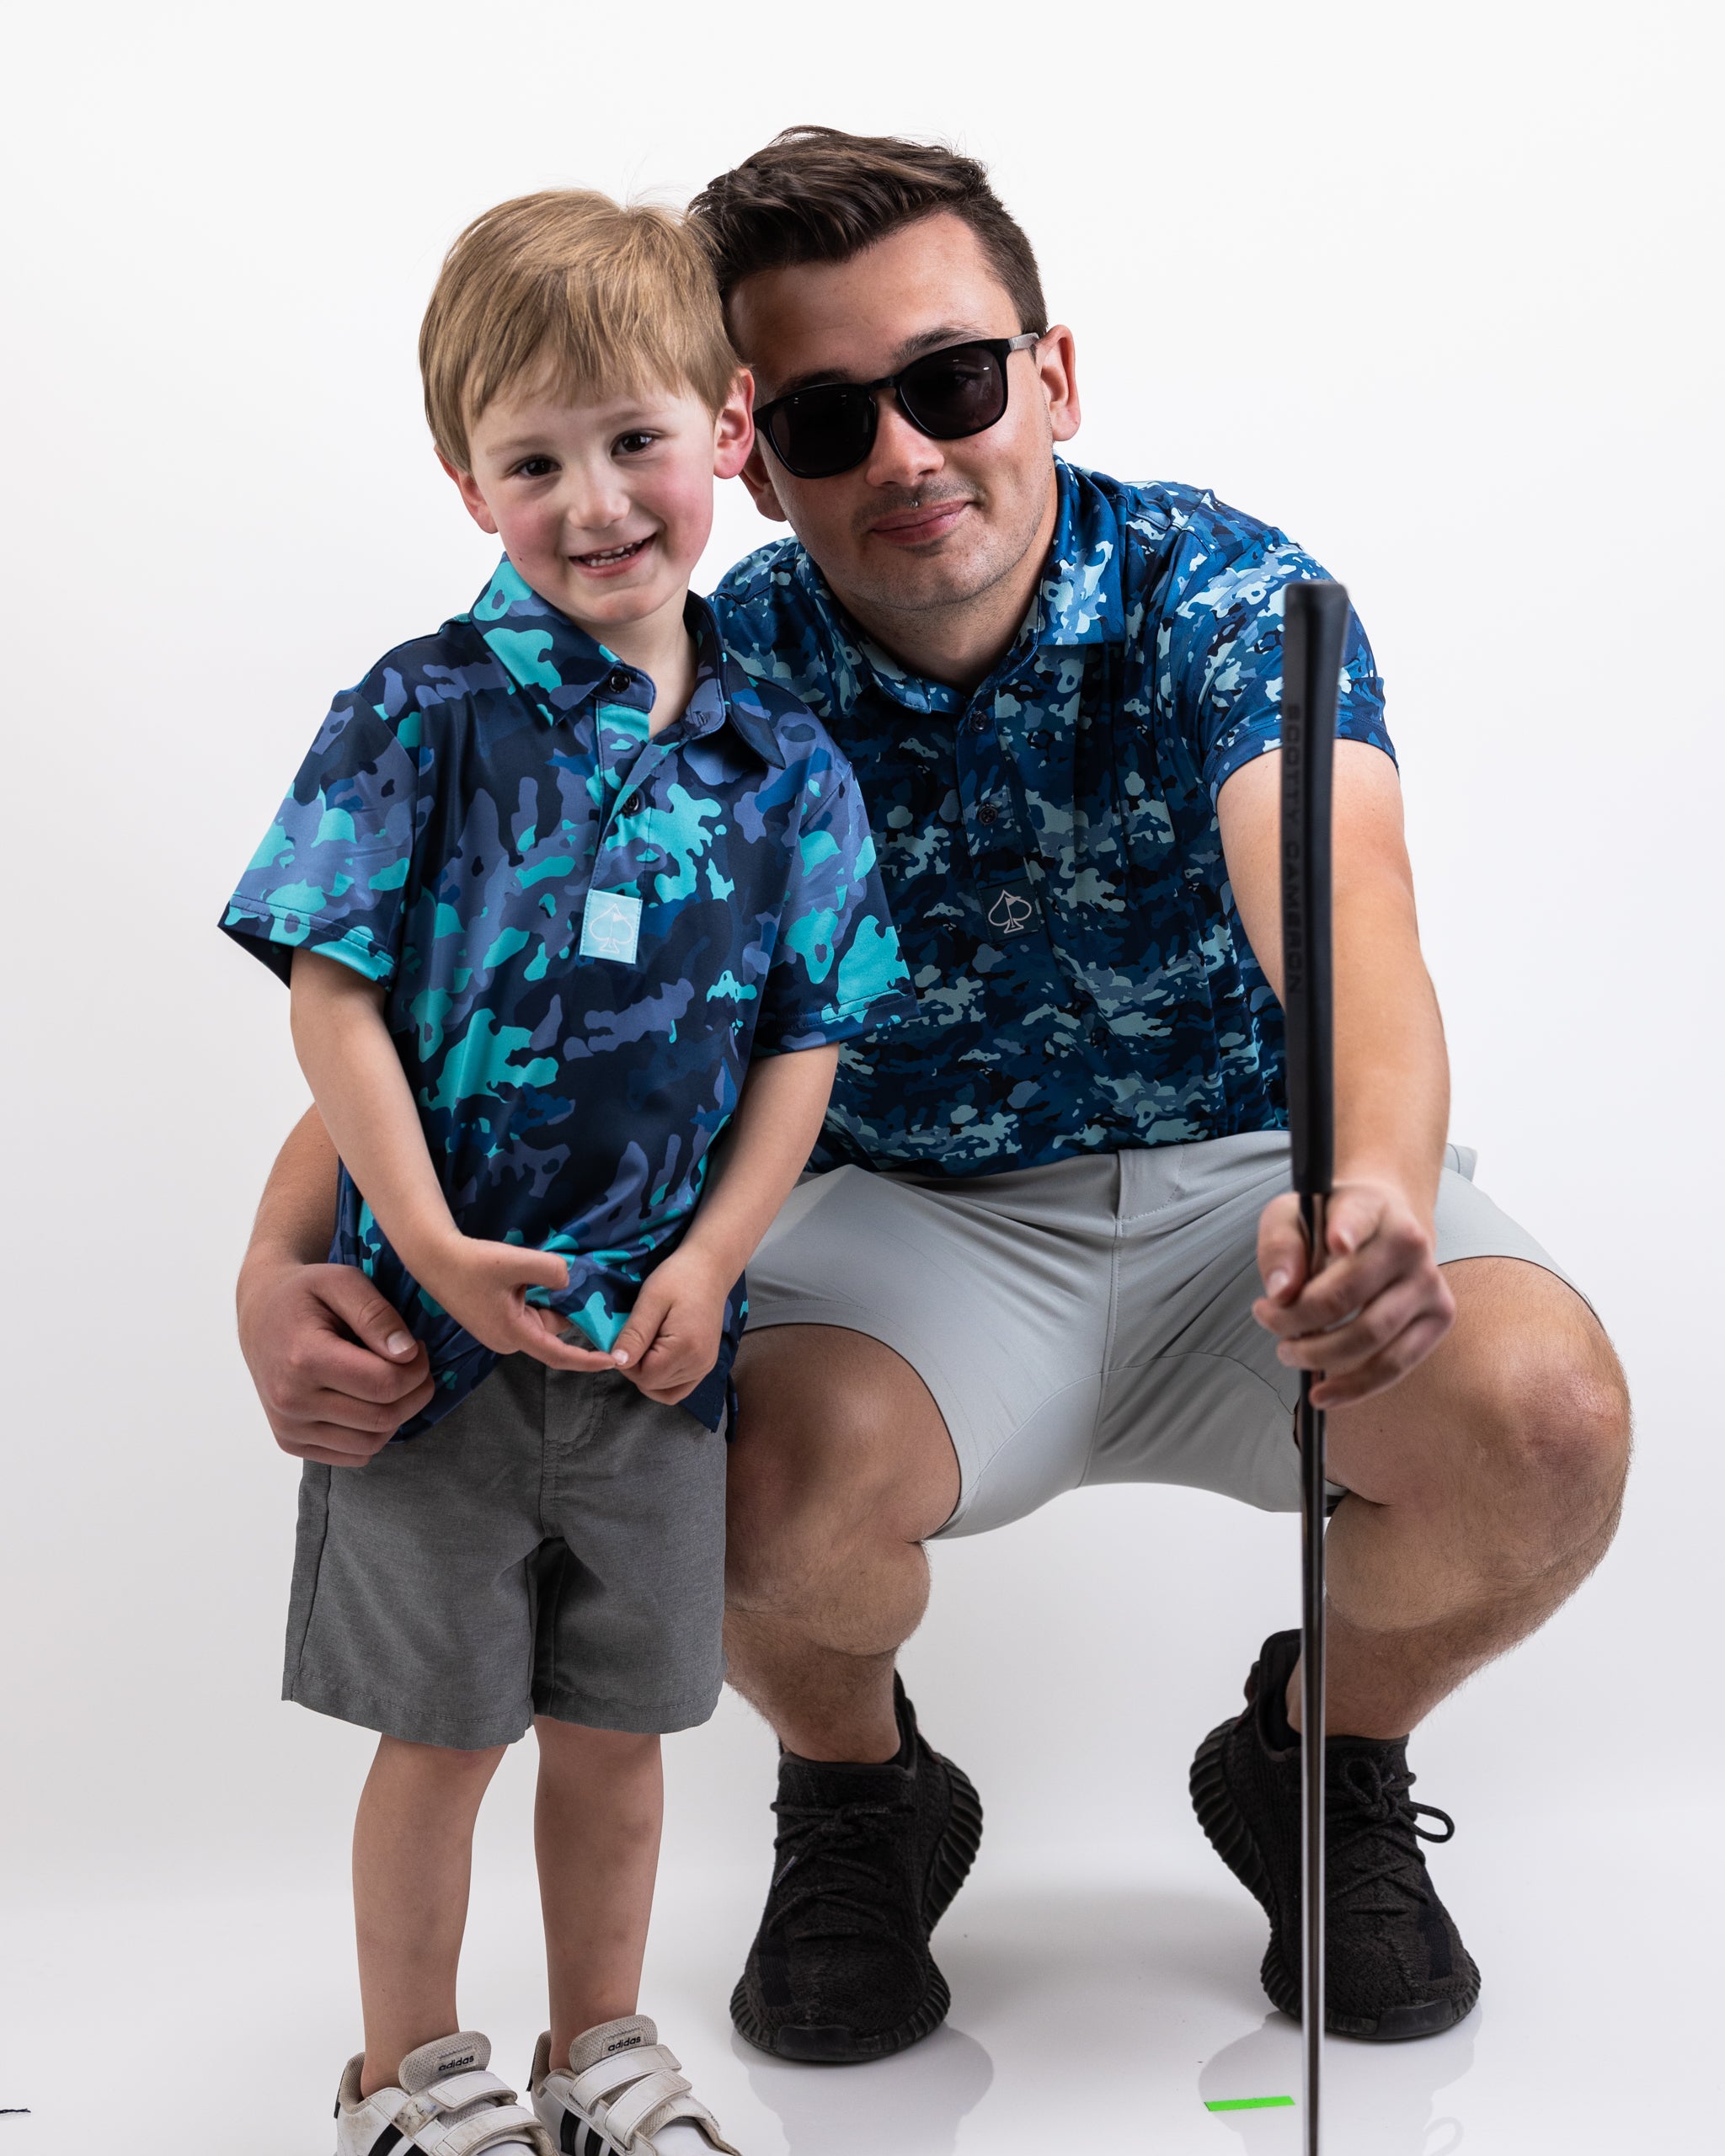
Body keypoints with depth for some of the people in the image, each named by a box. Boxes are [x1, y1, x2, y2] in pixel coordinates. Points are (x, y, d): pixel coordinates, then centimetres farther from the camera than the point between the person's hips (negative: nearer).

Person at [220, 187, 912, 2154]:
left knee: (617, 1727, 17)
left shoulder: (784, 767, 2)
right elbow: (333, 995, -10)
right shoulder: (425, 716, -7)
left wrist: (711, 1262, -9)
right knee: (441, 1730, 11)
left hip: (653, 1330, 3)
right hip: (439, 1313, -3)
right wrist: (437, 1251, -18)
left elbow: (803, 1042, 3)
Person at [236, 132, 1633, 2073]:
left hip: (1244, 1179, 0)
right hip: (910, 1209, 0)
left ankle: (1324, 1759, 8)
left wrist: (1377, 1180, -56)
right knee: (778, 1474, -32)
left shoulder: (1221, 593, -14)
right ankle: (857, 1802, 7)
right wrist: (282, 1264, -35)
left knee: (1543, 1418, -27)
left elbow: (1339, 885, -33)